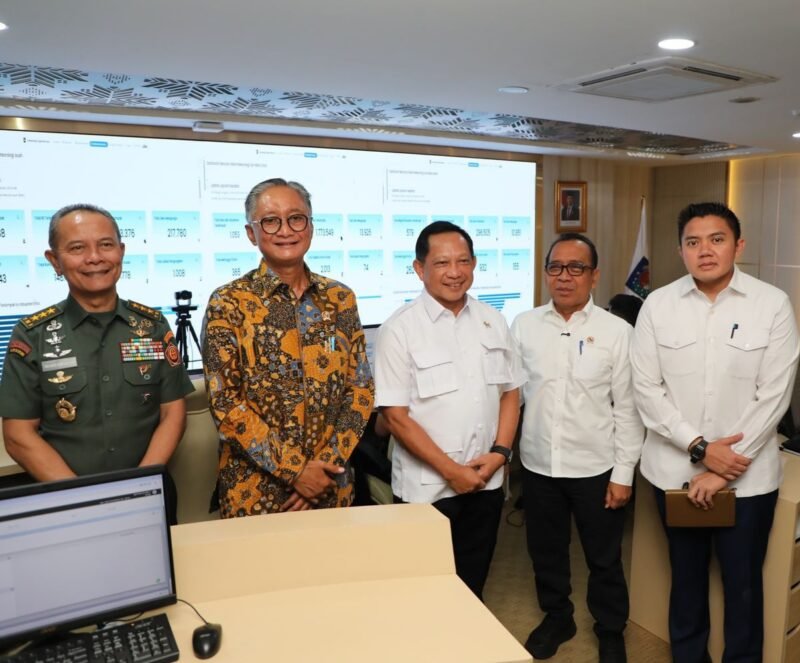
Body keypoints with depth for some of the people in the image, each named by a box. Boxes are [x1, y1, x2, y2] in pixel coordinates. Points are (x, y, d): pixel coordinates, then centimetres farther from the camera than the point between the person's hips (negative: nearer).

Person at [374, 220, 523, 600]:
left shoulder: (492, 321, 3)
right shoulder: (400, 329, -12)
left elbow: (510, 391, 9)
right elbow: (395, 416, -14)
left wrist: (499, 452, -4)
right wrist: (451, 470, -13)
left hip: (486, 482, 4)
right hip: (427, 488, -4)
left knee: (473, 586, 20)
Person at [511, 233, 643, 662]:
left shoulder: (616, 331, -8)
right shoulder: (523, 326, -2)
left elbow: (628, 408, -6)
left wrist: (623, 473, -6)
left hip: (596, 466, -2)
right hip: (538, 463, 2)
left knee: (604, 558, 16)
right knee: (546, 551, 19)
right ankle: (556, 617, 44)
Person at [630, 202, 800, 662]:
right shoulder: (658, 304, -4)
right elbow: (647, 388, -5)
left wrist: (723, 471, -11)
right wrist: (699, 448, -14)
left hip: (748, 475, -1)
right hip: (675, 469, 2)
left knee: (742, 582, 14)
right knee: (687, 575, 19)